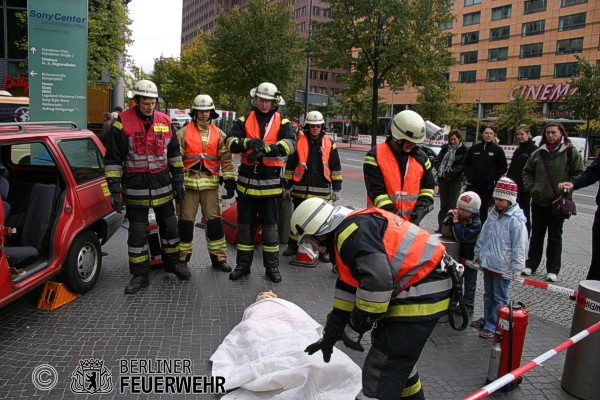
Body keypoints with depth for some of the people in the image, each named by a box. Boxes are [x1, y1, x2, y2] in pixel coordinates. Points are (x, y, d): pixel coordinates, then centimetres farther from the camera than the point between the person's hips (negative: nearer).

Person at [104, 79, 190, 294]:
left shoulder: (164, 121, 4)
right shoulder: (122, 123, -8)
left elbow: (174, 153, 12)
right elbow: (112, 159, -7)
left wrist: (178, 180, 10)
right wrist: (114, 190, -11)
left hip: (162, 184, 4)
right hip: (135, 186, -3)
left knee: (170, 226, 14)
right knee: (137, 233, 4)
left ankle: (173, 262, 35)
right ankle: (140, 275, 18)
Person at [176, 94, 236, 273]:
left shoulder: (219, 134, 10)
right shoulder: (183, 133, 4)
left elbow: (227, 159, 6)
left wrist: (230, 181, -1)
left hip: (210, 184, 1)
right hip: (188, 183, -1)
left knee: (214, 221, 4)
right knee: (186, 221, 5)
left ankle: (218, 258, 14)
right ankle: (182, 258, 17)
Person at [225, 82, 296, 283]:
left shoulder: (282, 122, 2)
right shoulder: (244, 121, 6)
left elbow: (290, 144, -16)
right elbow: (230, 141, -8)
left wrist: (265, 149, -31)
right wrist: (248, 142, -29)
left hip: (271, 184, -1)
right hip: (247, 182, 2)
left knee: (270, 226, 9)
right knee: (245, 225, 12)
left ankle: (272, 266, 22)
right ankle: (243, 264, 25)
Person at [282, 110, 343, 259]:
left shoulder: (329, 144, 4)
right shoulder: (299, 143, 2)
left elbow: (336, 168, 6)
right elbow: (290, 166, 6)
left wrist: (336, 188, 3)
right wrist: (287, 187, 5)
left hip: (321, 192, 0)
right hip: (300, 190, 0)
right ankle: (292, 246, 25)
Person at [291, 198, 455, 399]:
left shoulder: (353, 232, -17)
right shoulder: (348, 232, 16)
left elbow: (377, 282, -27)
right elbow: (348, 289, 21)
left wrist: (355, 328, -13)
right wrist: (329, 336, 24)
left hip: (423, 293, -11)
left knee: (380, 372, -8)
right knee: (385, 340, 28)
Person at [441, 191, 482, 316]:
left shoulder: (476, 223, -23)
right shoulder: (455, 215, -6)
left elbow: (462, 236, -34)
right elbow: (444, 232, -11)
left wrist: (456, 221, -29)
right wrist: (449, 218, -24)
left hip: (470, 258, -6)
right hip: (456, 255, 6)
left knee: (469, 284, 12)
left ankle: (468, 306, 27)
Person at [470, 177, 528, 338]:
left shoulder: (516, 220, -18)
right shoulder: (493, 214, 5)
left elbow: (519, 247, -17)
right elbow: (483, 237, 14)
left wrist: (516, 269, -16)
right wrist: (478, 254, 18)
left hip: (503, 267, -8)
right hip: (487, 263, 8)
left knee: (499, 298, 7)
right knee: (488, 294, 21)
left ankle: (493, 326, 16)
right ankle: (486, 320, 37)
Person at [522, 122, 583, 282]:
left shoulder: (571, 152, -3)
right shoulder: (538, 153, 7)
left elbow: (578, 174, -4)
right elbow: (527, 172, 15)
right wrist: (531, 188, 2)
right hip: (538, 201, 3)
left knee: (555, 237, 5)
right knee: (536, 235, 12)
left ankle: (553, 270, 13)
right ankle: (531, 264, 23)